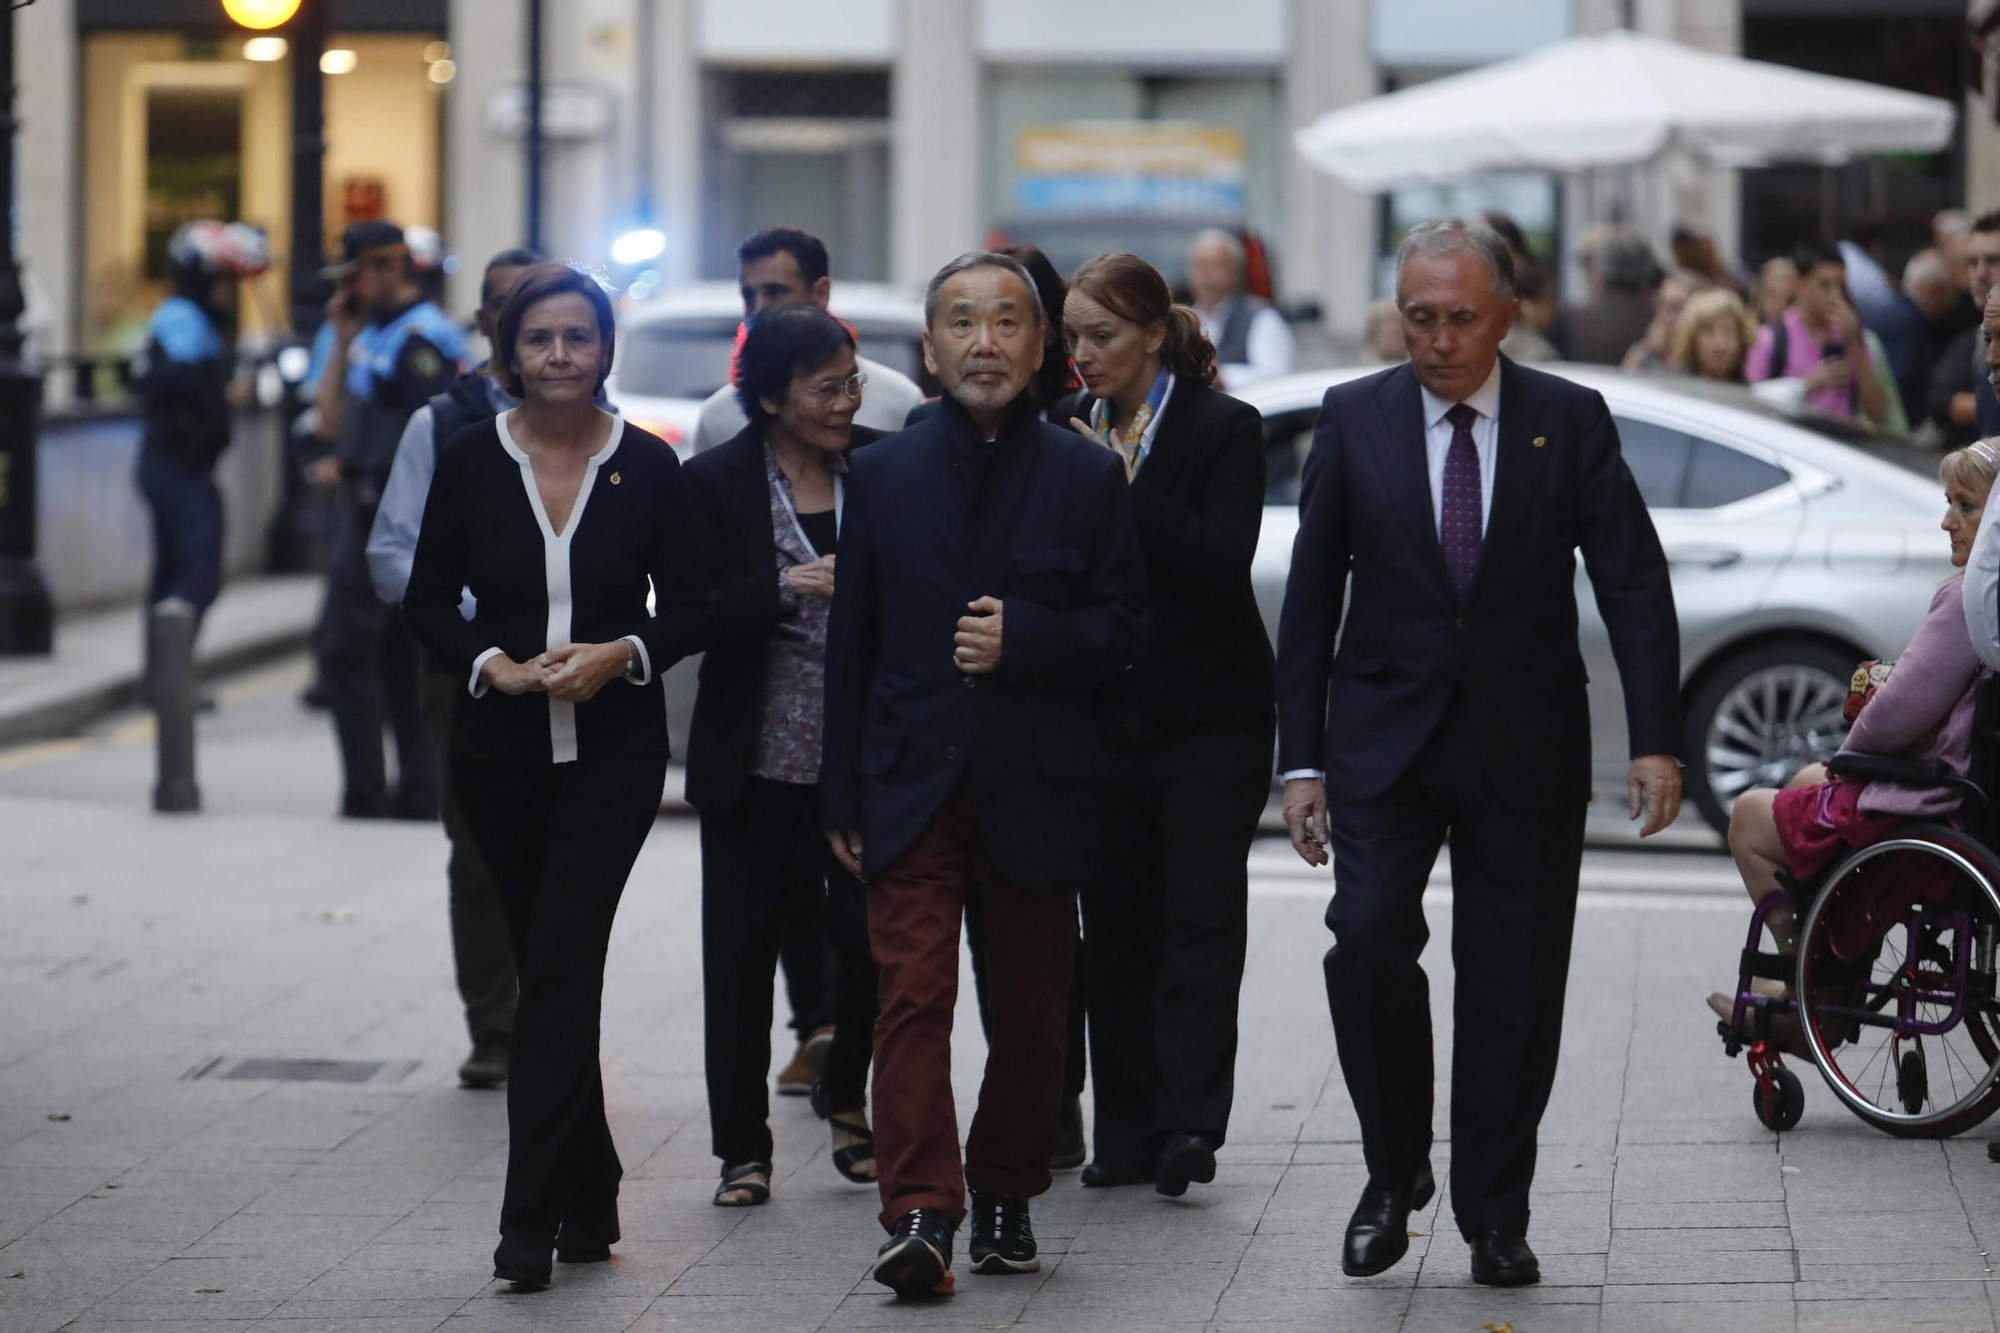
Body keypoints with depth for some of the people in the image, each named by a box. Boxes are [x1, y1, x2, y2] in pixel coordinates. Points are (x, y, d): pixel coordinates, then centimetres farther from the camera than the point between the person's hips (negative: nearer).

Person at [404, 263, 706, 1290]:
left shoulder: (648, 466, -1)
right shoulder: (470, 462, 1)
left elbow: (690, 610, 3)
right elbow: (428, 600, 4)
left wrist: (622, 654, -16)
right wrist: (493, 664, -13)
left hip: (613, 746, -2)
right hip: (500, 746, 2)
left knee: (561, 963, -12)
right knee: (546, 964, 9)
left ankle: (532, 1216, -14)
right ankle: (588, 1197, 21)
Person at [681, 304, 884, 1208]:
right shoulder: (716, 482, -3)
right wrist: (786, 587, -22)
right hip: (757, 762, -1)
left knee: (872, 939, -4)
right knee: (742, 953, 3)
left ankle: (847, 1100, 24)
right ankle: (743, 1149, 15)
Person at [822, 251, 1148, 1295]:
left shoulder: (1087, 476, 4)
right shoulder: (882, 474, 7)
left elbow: (1124, 630, 3)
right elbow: (851, 641, 7)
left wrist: (1024, 639, -15)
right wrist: (841, 798, 4)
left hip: (1036, 789, 0)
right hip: (911, 785, 0)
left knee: (1032, 1011, 7)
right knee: (913, 996, -12)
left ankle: (1005, 1194, 22)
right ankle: (920, 1215, -17)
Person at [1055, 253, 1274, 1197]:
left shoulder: (1223, 428, -6)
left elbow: (1222, 563, -18)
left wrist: (1125, 487, -20)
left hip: (1207, 718, -4)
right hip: (1104, 718, 4)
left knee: (1201, 918, -7)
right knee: (1116, 922, 5)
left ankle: (1188, 1123, -9)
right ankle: (1126, 1132, 10)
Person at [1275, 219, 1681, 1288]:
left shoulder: (1571, 421, 1)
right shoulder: (1354, 420, 3)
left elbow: (1634, 585, -1)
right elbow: (1310, 599, 5)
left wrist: (1655, 740, -11)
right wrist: (1301, 758, 0)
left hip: (1525, 750, 0)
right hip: (1385, 738, 0)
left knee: (1513, 984, 2)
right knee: (1369, 939, -18)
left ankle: (1495, 1218, 15)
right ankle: (1393, 1174, 1)